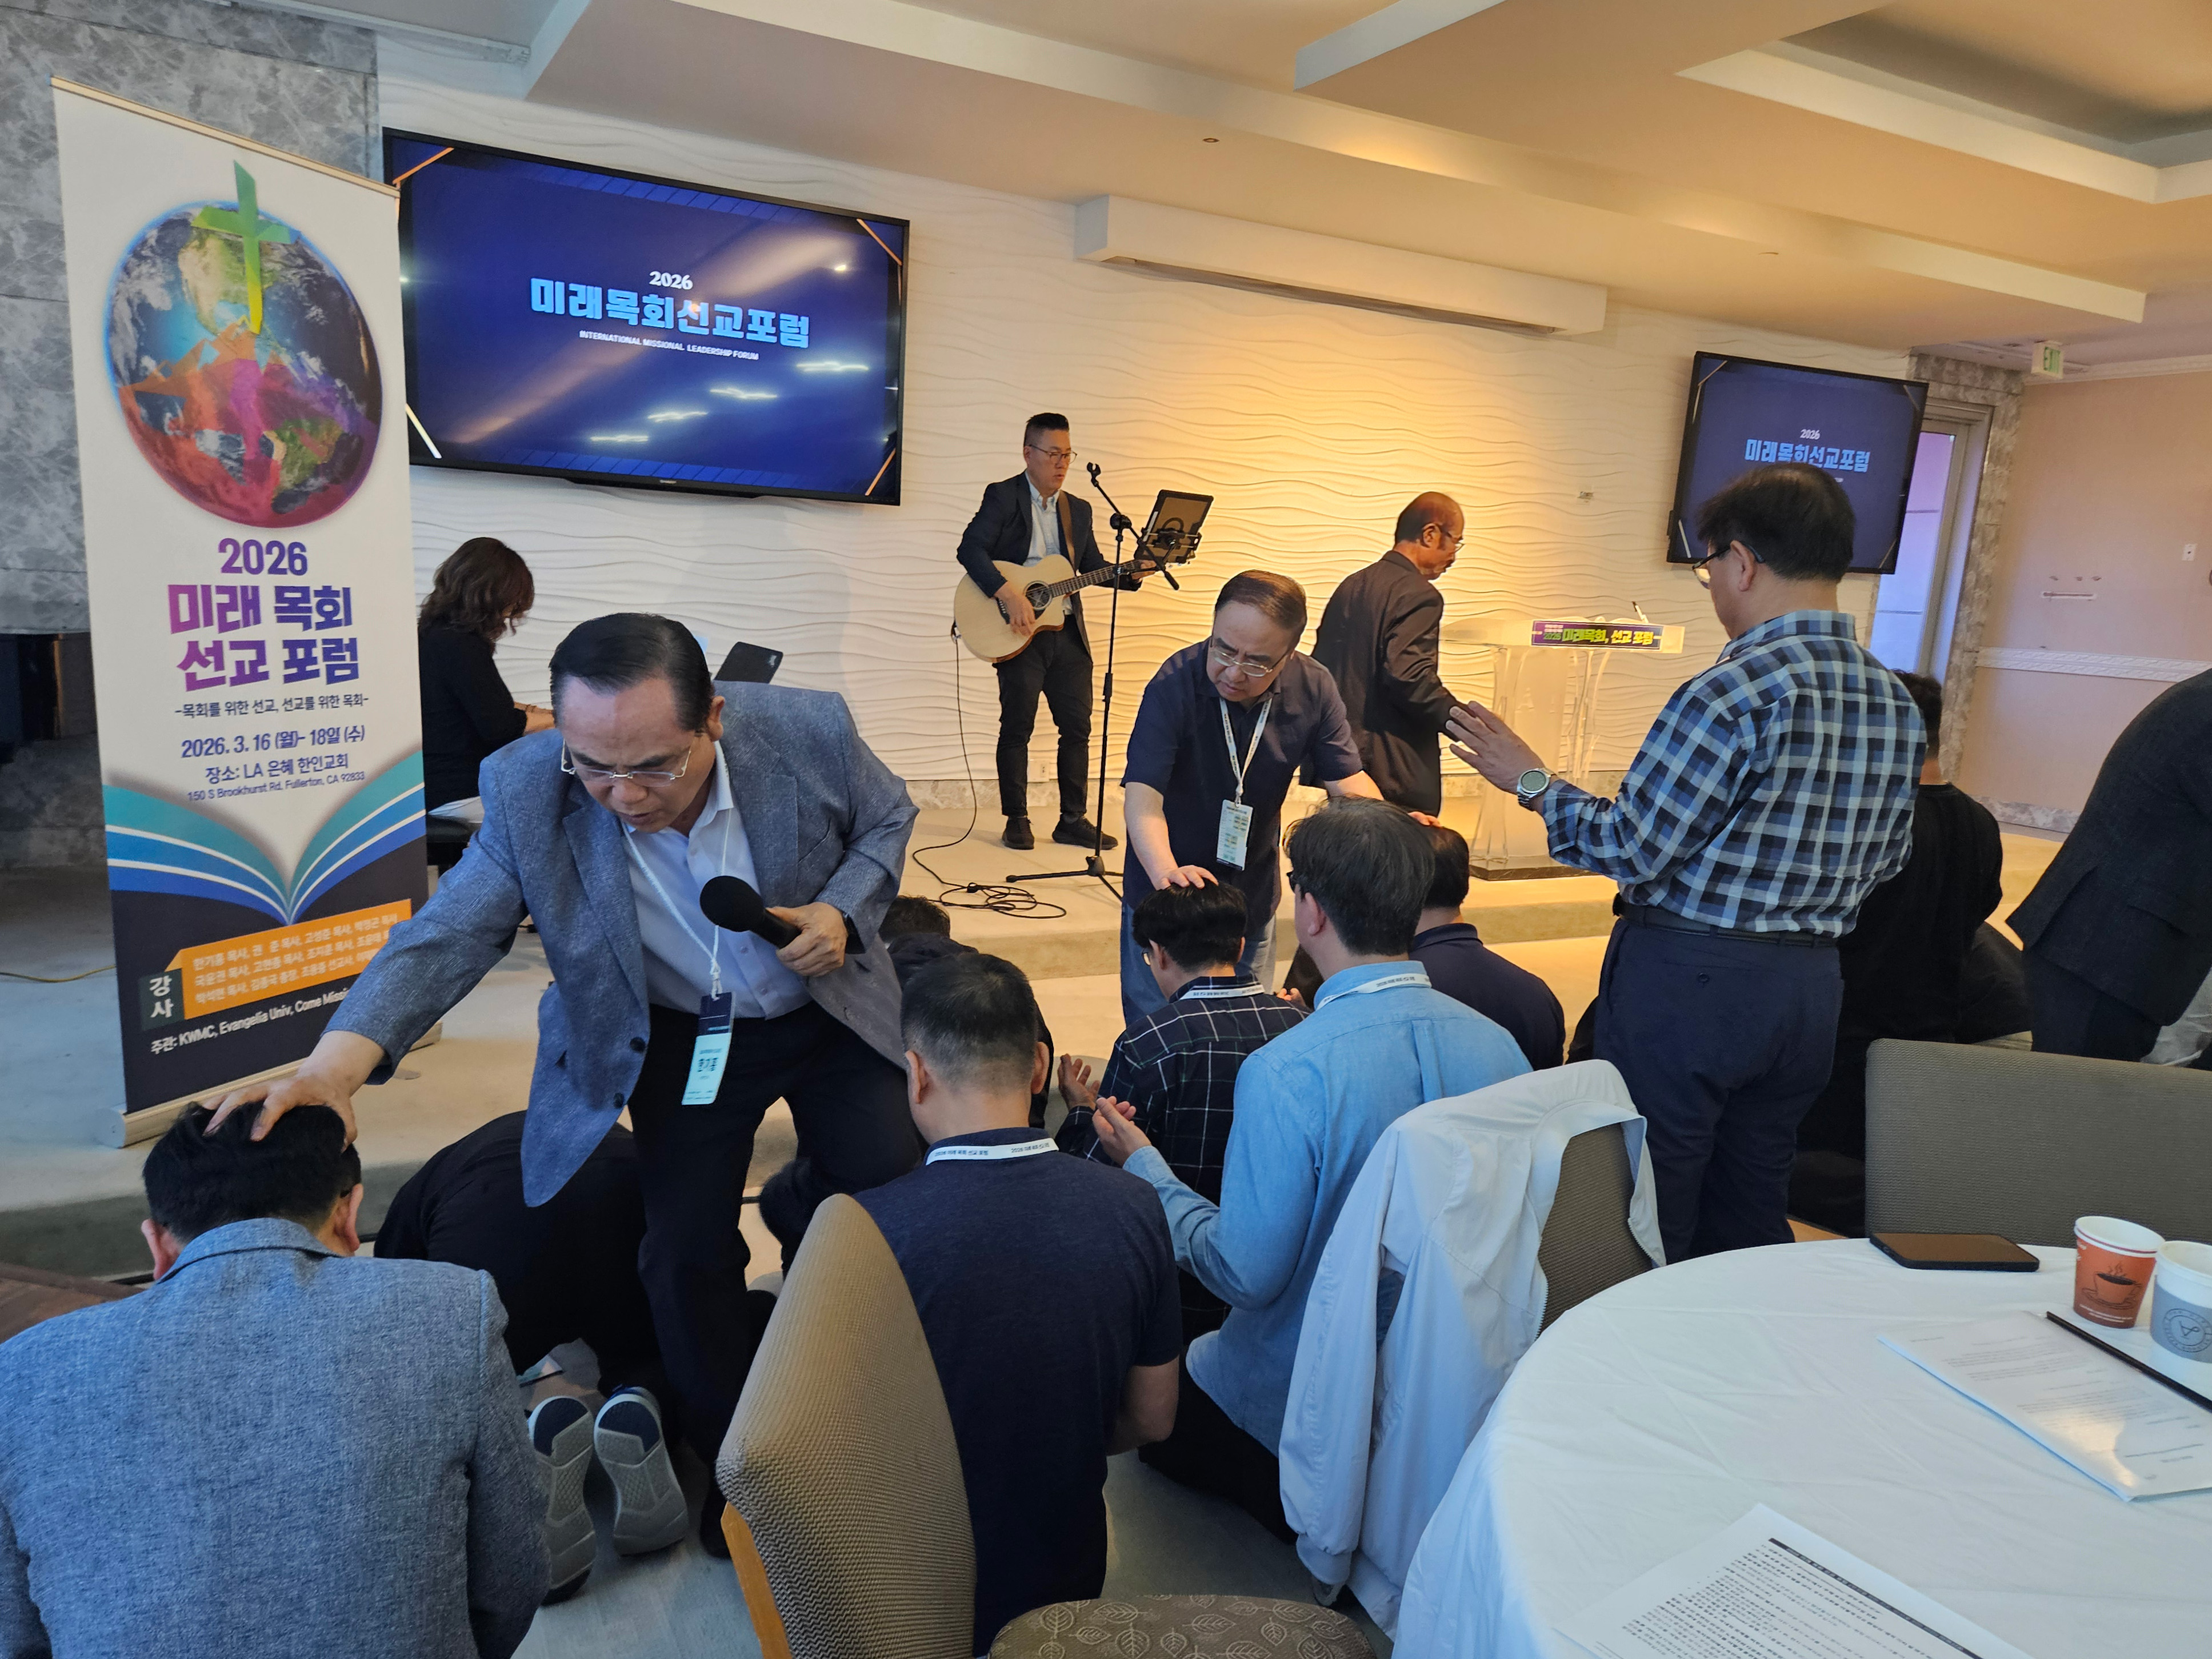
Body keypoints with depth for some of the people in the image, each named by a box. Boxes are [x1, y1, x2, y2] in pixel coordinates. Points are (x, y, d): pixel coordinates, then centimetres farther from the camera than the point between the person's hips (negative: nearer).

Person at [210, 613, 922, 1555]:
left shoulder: (809, 731, -26)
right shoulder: (528, 792, -25)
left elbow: (886, 817, -5)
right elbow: (449, 934, -23)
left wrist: (843, 912, -23)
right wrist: (338, 1060, -40)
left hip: (825, 1007, 1)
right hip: (678, 1037, 0)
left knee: (893, 1184, -3)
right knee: (684, 1256, -5)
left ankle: (796, 1204, 37)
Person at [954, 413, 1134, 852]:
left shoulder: (1079, 510, 15)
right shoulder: (1003, 496, -3)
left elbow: (1094, 567, 16)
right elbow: (970, 550, -14)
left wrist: (1131, 574, -4)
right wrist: (1008, 593, -25)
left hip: (1068, 632, 6)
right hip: (1020, 631, -5)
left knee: (1078, 727, 6)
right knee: (1017, 727, 1)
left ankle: (1073, 820, 15)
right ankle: (1017, 820, 12)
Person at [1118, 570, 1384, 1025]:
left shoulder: (1313, 689, -12)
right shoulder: (1175, 685, -26)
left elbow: (1348, 780, -9)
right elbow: (1142, 799, -34)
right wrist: (1166, 872, -53)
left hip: (1254, 897, 4)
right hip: (1169, 900, -4)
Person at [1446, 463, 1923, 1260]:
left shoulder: (1732, 694, -20)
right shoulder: (1896, 702, 5)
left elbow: (1628, 848, -16)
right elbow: (1884, 859, 15)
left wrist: (1532, 782, -2)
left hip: (1687, 983, -8)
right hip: (1811, 987, 8)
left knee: (1646, 1223, 6)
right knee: (1751, 1219, 20)